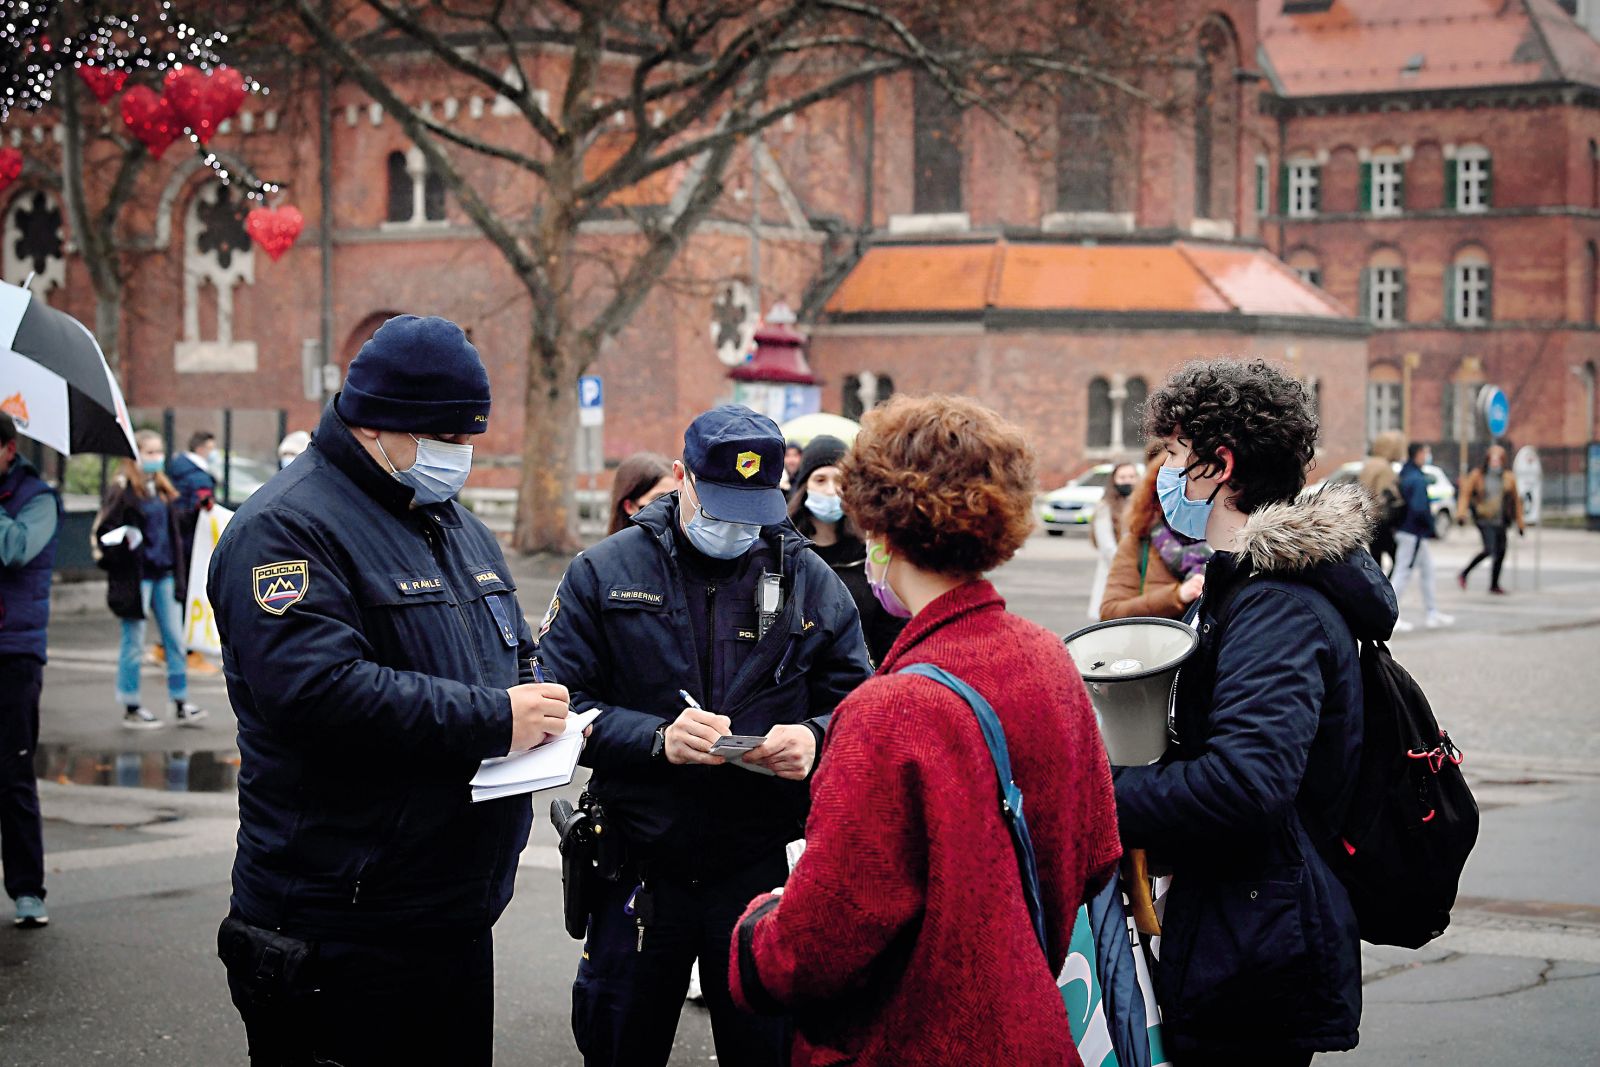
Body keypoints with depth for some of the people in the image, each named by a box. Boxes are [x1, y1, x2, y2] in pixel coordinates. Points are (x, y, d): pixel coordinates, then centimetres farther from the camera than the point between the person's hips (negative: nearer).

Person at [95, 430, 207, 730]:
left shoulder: (164, 489, 11)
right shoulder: (122, 491, -10)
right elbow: (104, 533, -13)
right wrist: (123, 548, -26)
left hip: (164, 575, 7)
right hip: (136, 577, -7)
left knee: (176, 640, 7)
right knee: (134, 644, 2)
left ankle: (181, 705, 13)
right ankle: (131, 708, 12)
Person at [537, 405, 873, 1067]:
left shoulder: (813, 584, 3)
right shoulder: (604, 573, -1)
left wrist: (815, 738, -19)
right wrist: (657, 739, -23)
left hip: (765, 879, 1)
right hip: (638, 878, 0)